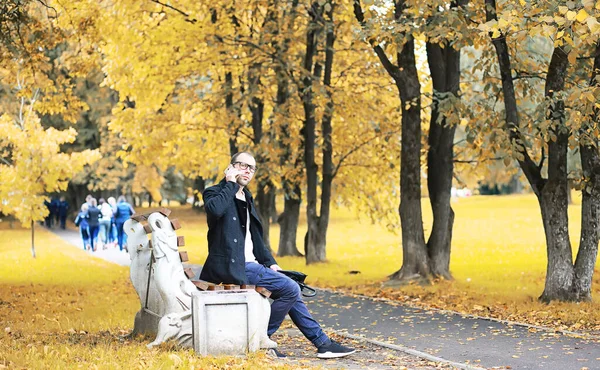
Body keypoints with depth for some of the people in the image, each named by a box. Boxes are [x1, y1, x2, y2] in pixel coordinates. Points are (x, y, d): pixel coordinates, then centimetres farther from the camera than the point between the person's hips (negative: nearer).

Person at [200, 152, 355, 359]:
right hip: (233, 266, -9)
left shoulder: (246, 199, 20)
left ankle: (323, 343, 13)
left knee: (291, 291, 7)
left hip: (249, 264, 9)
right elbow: (215, 210, -31)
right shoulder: (215, 193, -5)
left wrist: (270, 263, 13)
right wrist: (230, 184, -16)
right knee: (290, 289, -15)